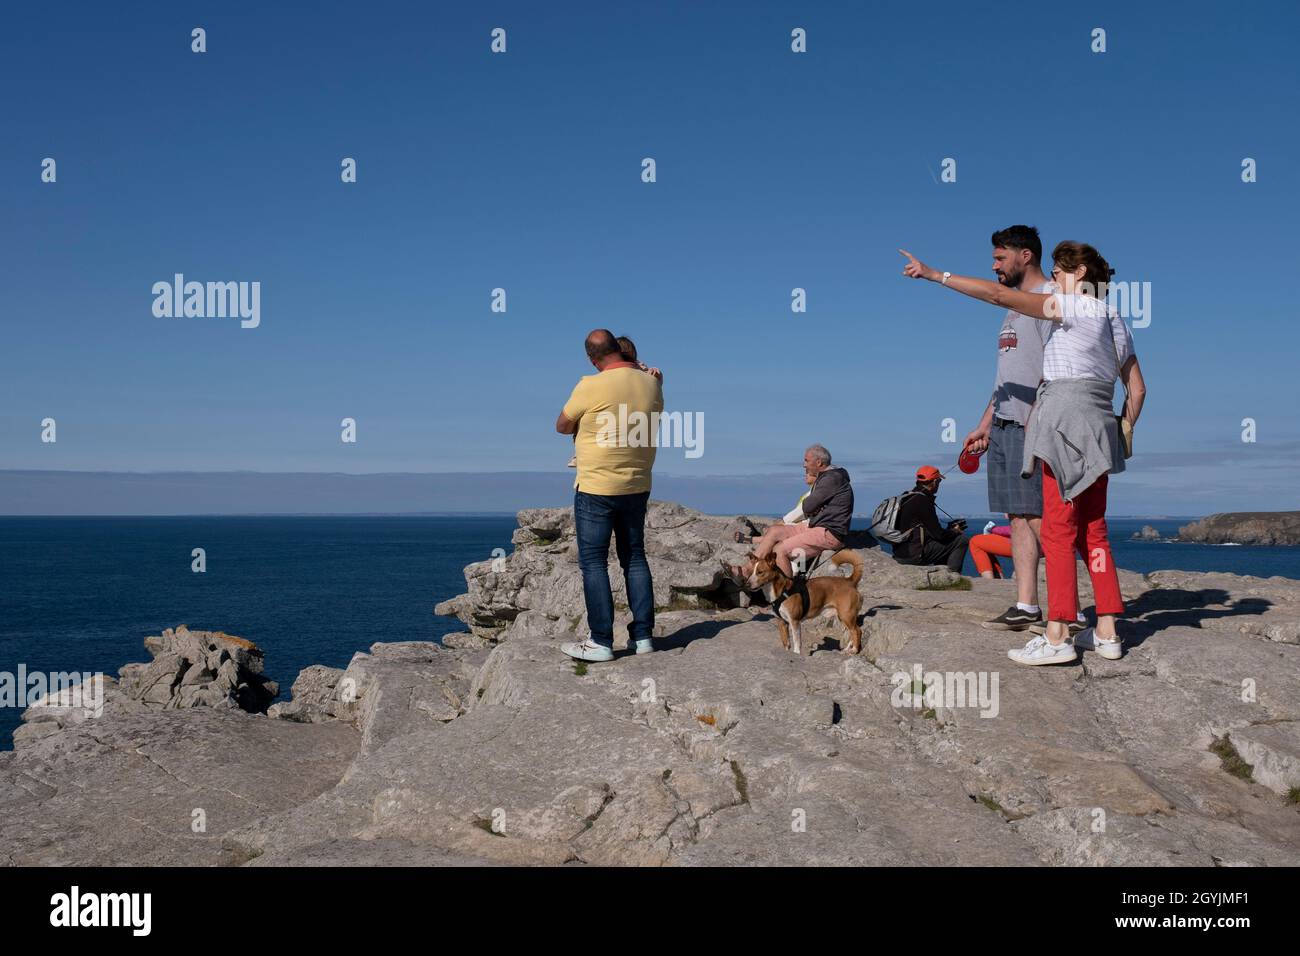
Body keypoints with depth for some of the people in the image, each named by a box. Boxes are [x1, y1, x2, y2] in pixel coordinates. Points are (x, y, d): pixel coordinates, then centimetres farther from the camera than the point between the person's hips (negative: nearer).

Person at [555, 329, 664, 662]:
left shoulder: (591, 387, -17)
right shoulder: (652, 384, -1)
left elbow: (562, 426, -3)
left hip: (596, 488, -5)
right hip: (638, 487, 5)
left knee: (593, 562, 2)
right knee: (635, 558, 14)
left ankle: (601, 641, 2)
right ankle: (642, 635, 16)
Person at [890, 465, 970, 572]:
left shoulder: (908, 498, 15)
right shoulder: (922, 500, -15)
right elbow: (938, 534, -13)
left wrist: (950, 529, 16)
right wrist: (955, 531, 5)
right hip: (914, 554, -10)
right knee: (962, 540, -6)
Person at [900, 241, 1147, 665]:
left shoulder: (1071, 306, -5)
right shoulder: (1115, 321, 19)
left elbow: (998, 295, -10)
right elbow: (1137, 389, 18)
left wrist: (935, 274, -8)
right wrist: (1122, 432, 23)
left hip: (1065, 420, -8)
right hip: (1098, 427, 8)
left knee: (1057, 530, -8)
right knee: (1092, 531, 10)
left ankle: (1057, 636, -9)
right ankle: (1107, 632, 11)